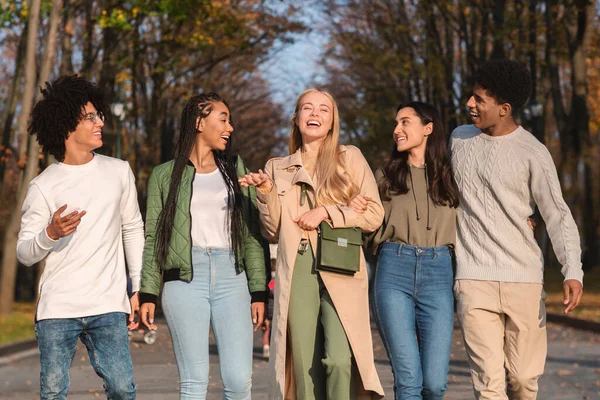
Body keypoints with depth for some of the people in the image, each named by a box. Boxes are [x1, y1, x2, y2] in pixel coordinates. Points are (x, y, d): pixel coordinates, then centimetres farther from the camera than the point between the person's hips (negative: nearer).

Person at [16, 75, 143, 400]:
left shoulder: (119, 172, 7)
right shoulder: (43, 186, -2)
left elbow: (133, 230, 15)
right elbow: (24, 254, 1)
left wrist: (139, 288, 11)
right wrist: (51, 233, -20)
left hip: (108, 306, 2)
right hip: (57, 310, -1)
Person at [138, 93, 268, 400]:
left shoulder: (234, 169, 15)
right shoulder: (165, 175, 9)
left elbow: (251, 232, 11)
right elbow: (153, 237, 8)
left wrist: (259, 291, 5)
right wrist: (148, 293, -1)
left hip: (231, 279, 2)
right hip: (184, 281, -2)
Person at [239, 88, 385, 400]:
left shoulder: (350, 158, 10)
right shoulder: (278, 168, 17)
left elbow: (374, 214, 3)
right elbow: (274, 231, 13)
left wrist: (326, 212, -6)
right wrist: (266, 193, -1)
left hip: (341, 272, -2)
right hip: (296, 274, 2)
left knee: (340, 361, -17)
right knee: (305, 368, -1)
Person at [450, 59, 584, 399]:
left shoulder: (533, 153, -4)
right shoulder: (459, 139, 9)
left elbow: (558, 215, -5)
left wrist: (573, 271, -18)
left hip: (524, 279, -2)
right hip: (474, 279, 2)